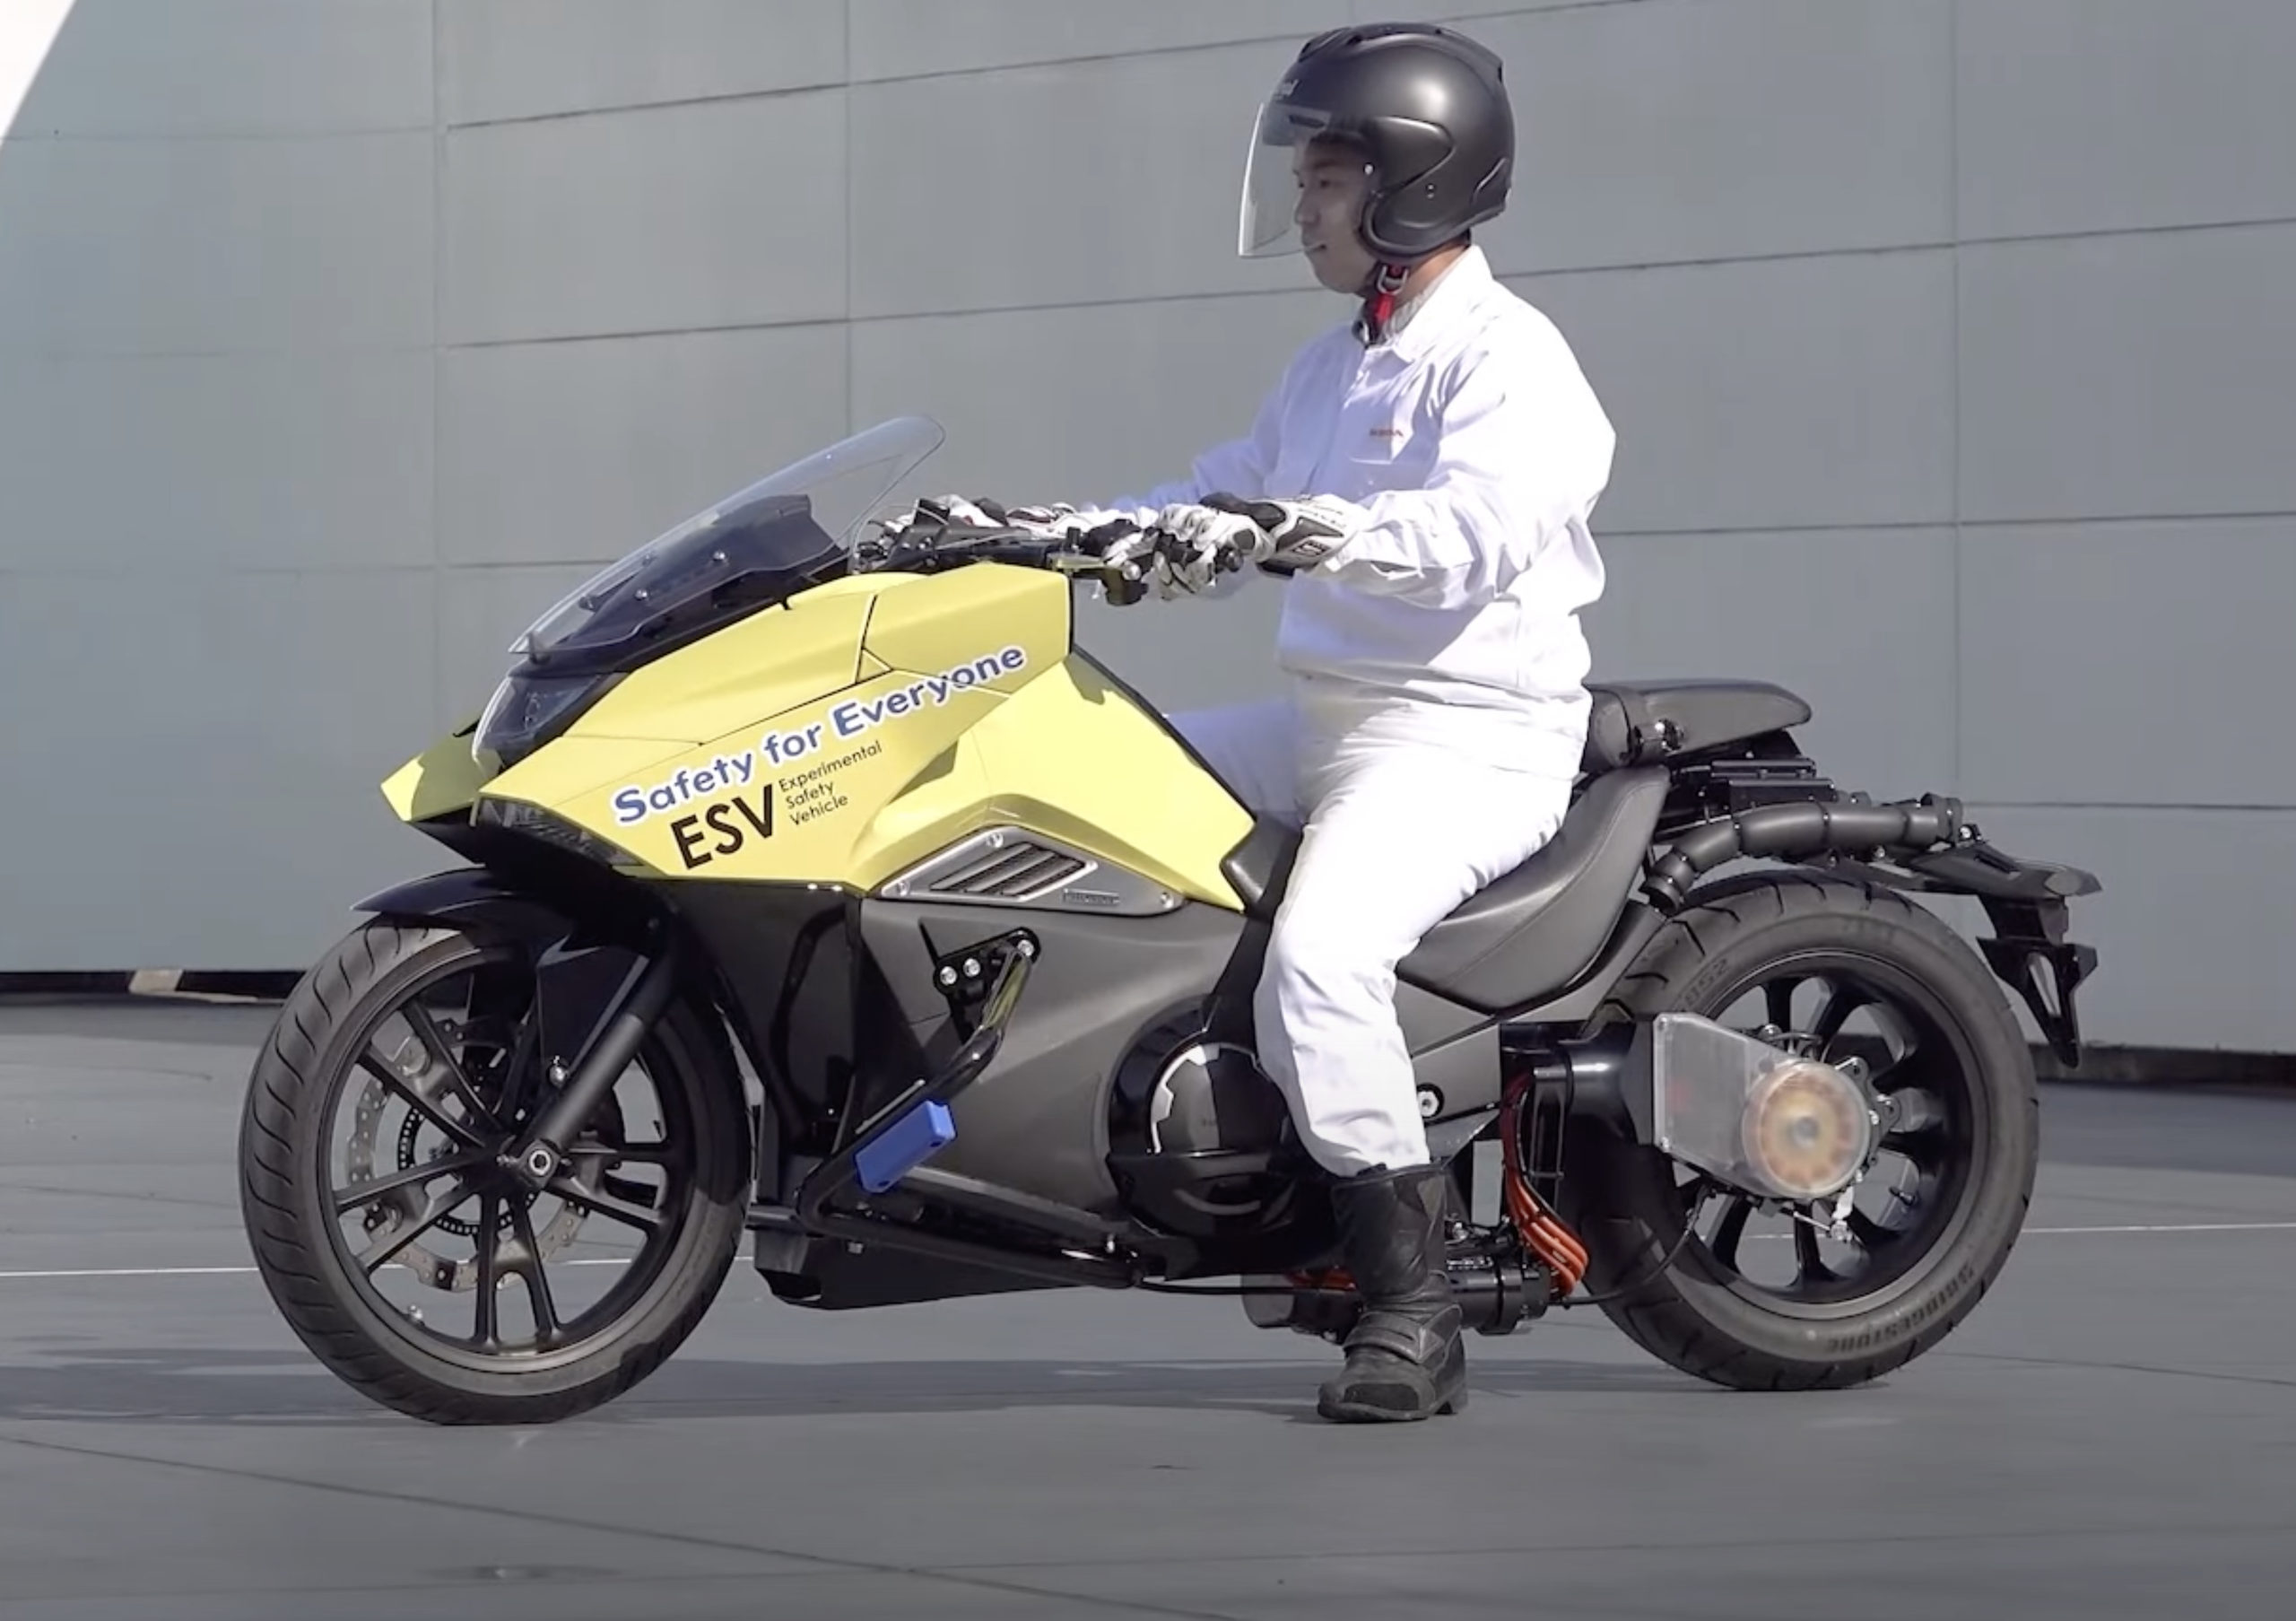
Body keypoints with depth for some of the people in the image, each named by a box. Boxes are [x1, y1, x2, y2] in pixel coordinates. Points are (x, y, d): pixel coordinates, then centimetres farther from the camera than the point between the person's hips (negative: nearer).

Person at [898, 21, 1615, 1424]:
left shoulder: (1509, 361, -11)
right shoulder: (1331, 370, 20)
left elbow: (1472, 533, -29)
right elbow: (1219, 500, 25)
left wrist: (1297, 531, -43)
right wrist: (1049, 532, 12)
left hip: (1465, 741, -10)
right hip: (1326, 724, 10)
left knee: (1317, 961, -33)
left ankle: (1412, 1306, -25)